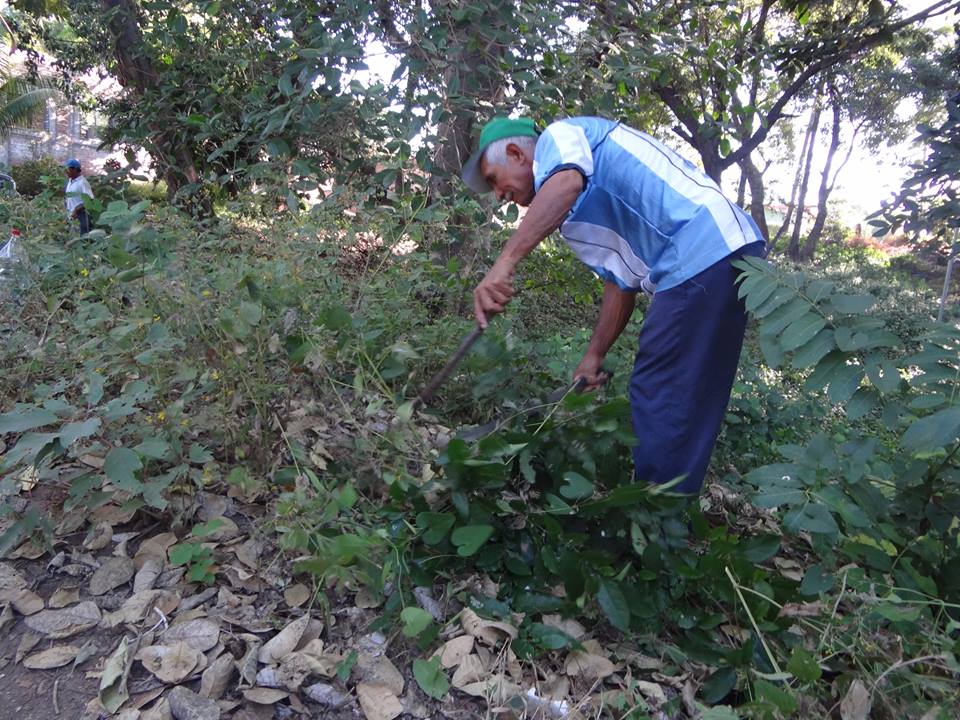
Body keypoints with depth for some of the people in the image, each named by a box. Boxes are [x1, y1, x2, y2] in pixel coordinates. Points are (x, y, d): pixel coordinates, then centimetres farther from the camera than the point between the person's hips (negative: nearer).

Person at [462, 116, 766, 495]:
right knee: (689, 405, 14)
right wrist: (594, 356, 22)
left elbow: (566, 183, -24)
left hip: (706, 252, -10)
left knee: (660, 401, -6)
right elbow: (620, 282, 25)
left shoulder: (558, 137, 2)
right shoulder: (579, 216, 27)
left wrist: (503, 264, -32)